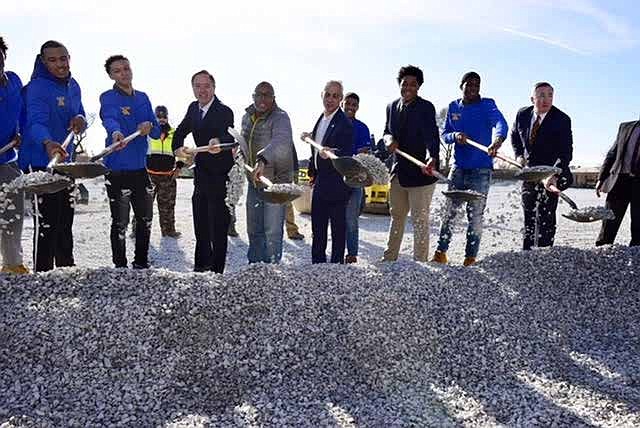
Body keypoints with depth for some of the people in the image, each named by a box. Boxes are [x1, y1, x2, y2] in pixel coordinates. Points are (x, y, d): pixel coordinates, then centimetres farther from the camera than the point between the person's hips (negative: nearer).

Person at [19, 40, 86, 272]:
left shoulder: (73, 86, 9)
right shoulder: (37, 87, -15)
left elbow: (79, 117, 16)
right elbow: (36, 122, -29)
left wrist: (80, 120, -9)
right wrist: (48, 143, -50)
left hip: (64, 161, 8)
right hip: (39, 164, -8)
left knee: (65, 222, 17)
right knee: (47, 224, -10)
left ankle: (66, 268, 31)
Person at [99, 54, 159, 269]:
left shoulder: (142, 98, 12)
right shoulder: (108, 98, -5)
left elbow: (157, 132, 10)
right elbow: (109, 119, -28)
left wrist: (150, 127, -13)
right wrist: (115, 133, -50)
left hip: (141, 168, 6)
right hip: (118, 170, -6)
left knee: (145, 220, 15)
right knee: (120, 223, 0)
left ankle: (141, 263, 30)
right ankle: (120, 266, 14)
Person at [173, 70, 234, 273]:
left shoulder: (225, 112, -15)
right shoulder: (193, 108, 7)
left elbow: (229, 138, -32)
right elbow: (180, 132, 17)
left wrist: (218, 142, -54)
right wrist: (178, 148, -3)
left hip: (220, 177, -7)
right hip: (201, 175, 8)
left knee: (218, 226, -3)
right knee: (200, 225, 17)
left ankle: (217, 270, 9)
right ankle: (201, 266, 32)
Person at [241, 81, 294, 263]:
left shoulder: (280, 117, -17)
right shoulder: (247, 117, 8)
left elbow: (281, 141, -38)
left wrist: (263, 159, -53)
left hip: (275, 181, -7)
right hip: (254, 181, 7)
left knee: (272, 232, -3)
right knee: (253, 229, 17)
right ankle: (254, 264, 32)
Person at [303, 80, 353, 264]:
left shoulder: (344, 124, -16)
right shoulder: (321, 119, 10)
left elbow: (347, 155, -23)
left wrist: (329, 154, -41)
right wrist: (312, 170, 19)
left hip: (336, 185, -8)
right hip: (320, 182, 9)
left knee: (337, 227, 3)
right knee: (317, 227, 16)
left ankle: (337, 262, 16)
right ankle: (317, 261, 30)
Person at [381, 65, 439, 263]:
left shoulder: (426, 107, -11)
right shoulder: (392, 107, 8)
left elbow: (432, 135, -25)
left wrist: (433, 158, -44)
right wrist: (388, 139, -6)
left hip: (421, 172, -6)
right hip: (398, 172, 7)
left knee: (420, 220, -1)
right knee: (396, 216, 18)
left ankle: (420, 261, 10)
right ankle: (389, 257, 31)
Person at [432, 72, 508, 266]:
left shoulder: (487, 105, -4)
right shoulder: (453, 107, 9)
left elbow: (501, 123, -24)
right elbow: (444, 134, 12)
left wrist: (497, 140, -45)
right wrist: (455, 136, -12)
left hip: (481, 169, -3)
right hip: (458, 167, 4)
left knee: (475, 215, 2)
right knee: (449, 210, 7)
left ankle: (470, 257, 10)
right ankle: (441, 253, 16)